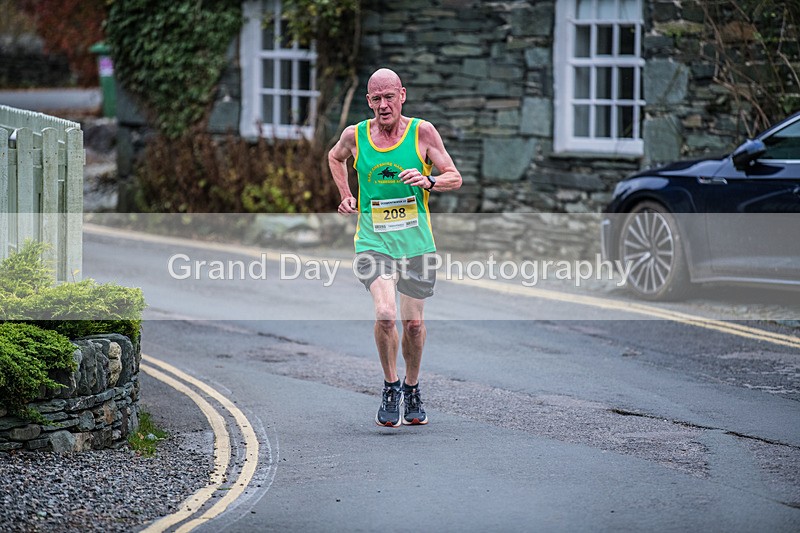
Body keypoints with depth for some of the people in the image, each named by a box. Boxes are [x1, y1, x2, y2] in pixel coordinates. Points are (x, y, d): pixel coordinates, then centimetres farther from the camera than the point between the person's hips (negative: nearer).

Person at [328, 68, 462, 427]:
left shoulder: (422, 132, -4)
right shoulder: (354, 135, 0)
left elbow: (455, 178, 0)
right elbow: (335, 158, 23)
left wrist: (428, 182, -19)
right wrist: (346, 196, 12)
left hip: (416, 242, 1)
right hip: (373, 242, -1)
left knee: (413, 322, 7)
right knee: (385, 314, -21)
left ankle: (412, 389, 32)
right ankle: (390, 387, 0)